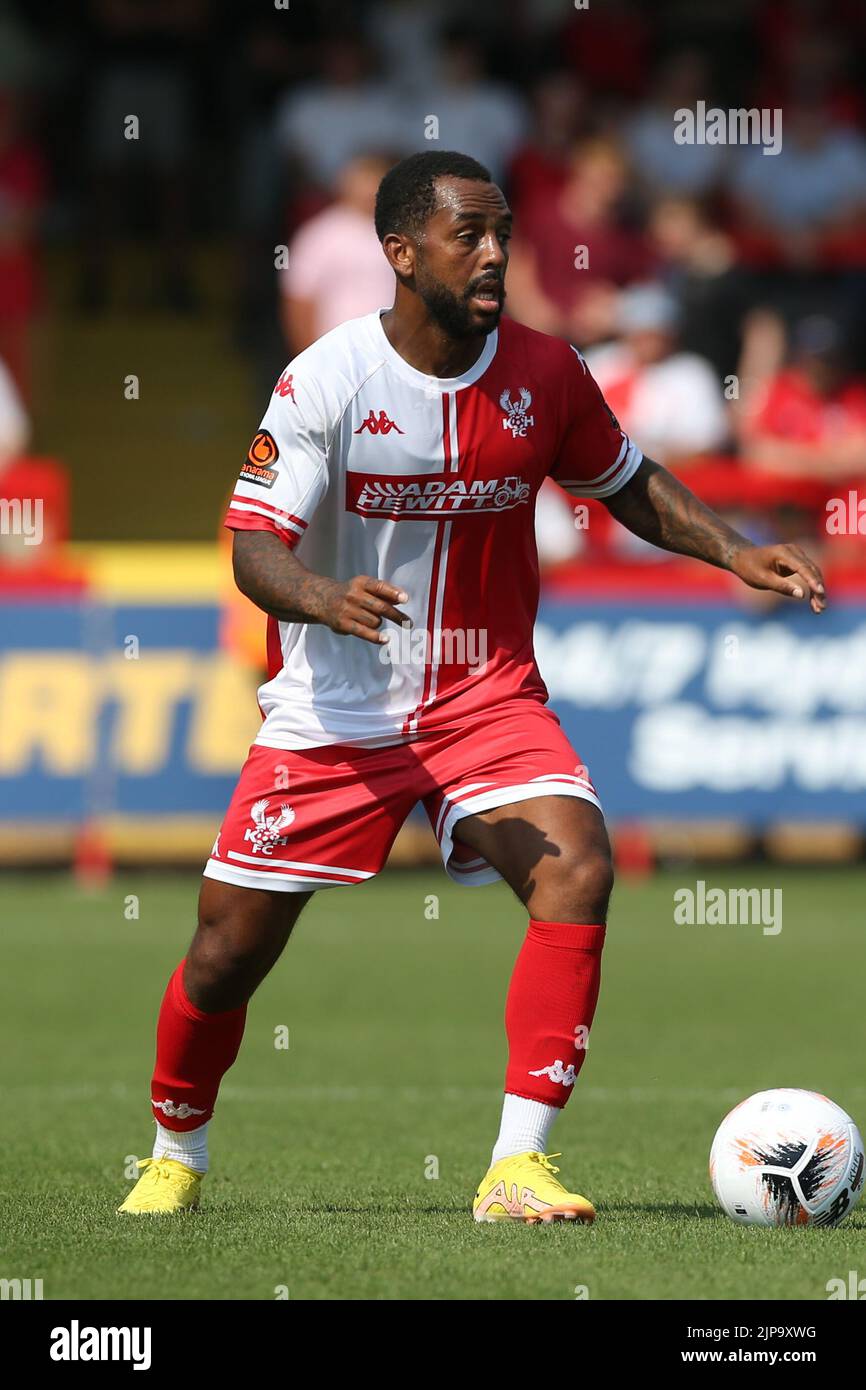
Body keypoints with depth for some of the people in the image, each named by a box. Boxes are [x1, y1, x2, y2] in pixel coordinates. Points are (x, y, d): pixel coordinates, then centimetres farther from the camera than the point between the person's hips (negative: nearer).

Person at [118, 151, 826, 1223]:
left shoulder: (544, 374, -3)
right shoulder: (325, 381, -15)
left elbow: (627, 484, 15)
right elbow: (255, 549, -18)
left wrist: (734, 555, 1)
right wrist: (325, 599, -39)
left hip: (486, 698, 2)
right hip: (333, 713, -2)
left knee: (578, 873, -23)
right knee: (230, 948, 2)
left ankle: (518, 1169, -20)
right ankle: (176, 1155, 31)